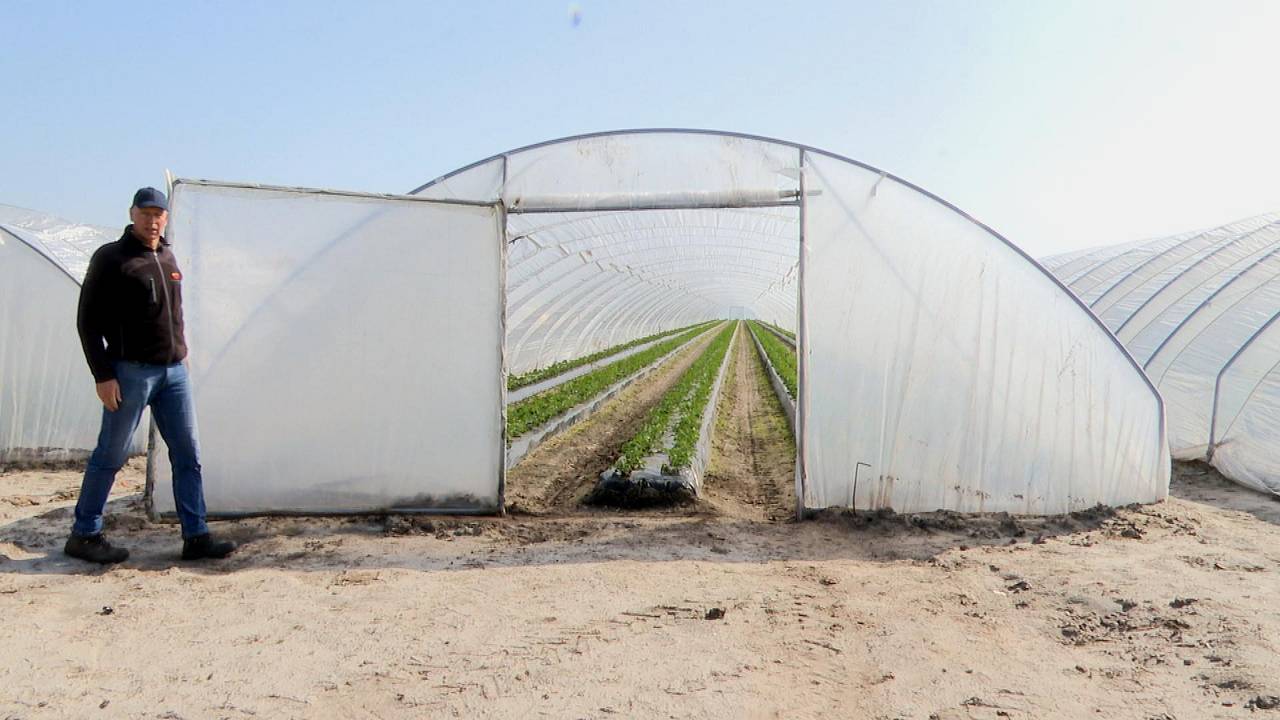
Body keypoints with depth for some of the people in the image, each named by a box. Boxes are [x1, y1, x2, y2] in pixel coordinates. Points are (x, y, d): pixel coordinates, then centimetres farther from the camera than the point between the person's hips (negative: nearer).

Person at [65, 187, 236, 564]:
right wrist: (102, 375, -13)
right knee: (110, 455, 3)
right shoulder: (111, 257, -6)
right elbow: (88, 320, -8)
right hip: (131, 372, -6)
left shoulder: (167, 257, 14)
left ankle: (196, 536, 8)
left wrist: (179, 357, 16)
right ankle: (84, 536, 18)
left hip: (174, 371, 6)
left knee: (188, 455, 3)